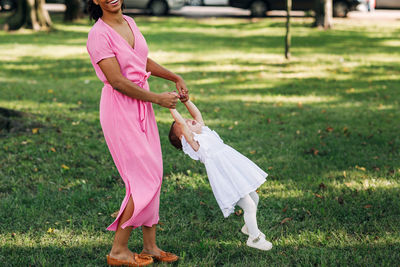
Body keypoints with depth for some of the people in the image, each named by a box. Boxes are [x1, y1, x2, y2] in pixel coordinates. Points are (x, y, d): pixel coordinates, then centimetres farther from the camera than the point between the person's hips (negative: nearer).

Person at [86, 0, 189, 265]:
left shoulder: (129, 23, 9)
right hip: (119, 109, -8)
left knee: (153, 176, 9)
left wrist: (176, 78, 20)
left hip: (142, 108, 8)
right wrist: (158, 98, -15)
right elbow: (117, 81, -20)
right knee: (145, 180, -8)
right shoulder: (98, 35, -16)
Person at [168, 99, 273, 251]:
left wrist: (186, 100, 13)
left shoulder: (204, 132, 17)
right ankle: (254, 238, 8)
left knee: (254, 198, 21)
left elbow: (197, 113, 20)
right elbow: (179, 122, -17)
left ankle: (249, 227, 42)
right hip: (226, 179, -9)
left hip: (237, 170, 9)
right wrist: (171, 106, -13)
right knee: (249, 206, -9)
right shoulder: (192, 140, -8)